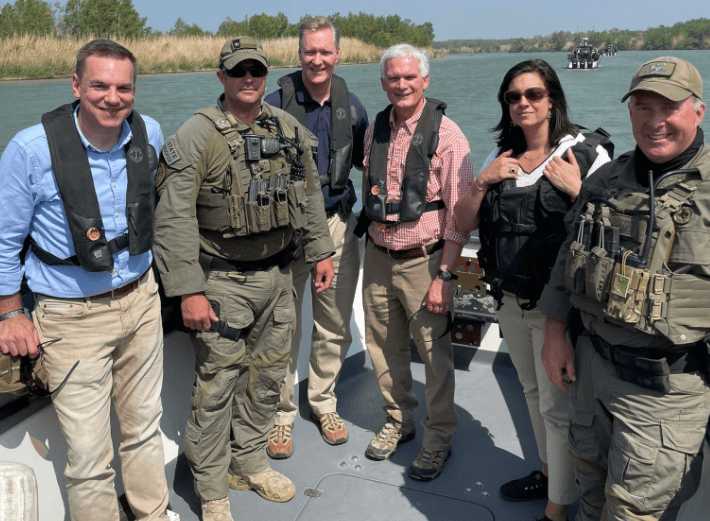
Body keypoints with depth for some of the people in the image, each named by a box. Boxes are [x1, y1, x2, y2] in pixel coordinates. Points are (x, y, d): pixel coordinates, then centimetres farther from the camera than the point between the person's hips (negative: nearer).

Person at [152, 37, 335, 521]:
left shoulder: (289, 129, 6)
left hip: (278, 275, 6)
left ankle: (250, 462, 37)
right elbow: (174, 220, -15)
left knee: (269, 374, 16)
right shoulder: (197, 135, -12)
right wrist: (188, 291, -19)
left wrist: (321, 252, 11)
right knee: (217, 385, 3)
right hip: (224, 281, -5)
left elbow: (310, 195, 15)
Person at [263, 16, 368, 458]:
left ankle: (324, 402, 32)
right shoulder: (277, 103, -6)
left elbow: (364, 158, 18)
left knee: (335, 325, 12)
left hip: (337, 223, 3)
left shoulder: (351, 105, 5)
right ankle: (283, 413, 22)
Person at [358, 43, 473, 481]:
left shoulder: (446, 134, -11)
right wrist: (371, 249, 13)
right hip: (378, 258, 5)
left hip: (423, 261, -5)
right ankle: (399, 420, 37)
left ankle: (439, 438, 26)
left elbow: (459, 212, -12)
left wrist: (443, 275, -14)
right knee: (383, 348, 16)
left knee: (435, 354, 5)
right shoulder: (376, 129, 6)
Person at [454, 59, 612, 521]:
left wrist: (576, 190, -22)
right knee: (534, 393, 22)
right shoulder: (500, 158, 7)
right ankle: (549, 472, 43)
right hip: (510, 299, 6)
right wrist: (482, 182, -7)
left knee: (557, 406, 2)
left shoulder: (587, 153, -9)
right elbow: (465, 223, 7)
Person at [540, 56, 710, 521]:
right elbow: (569, 258, 11)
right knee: (590, 476, 24)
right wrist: (556, 333, 7)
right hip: (591, 361, 5)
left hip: (663, 386, -5)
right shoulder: (606, 179, 4)